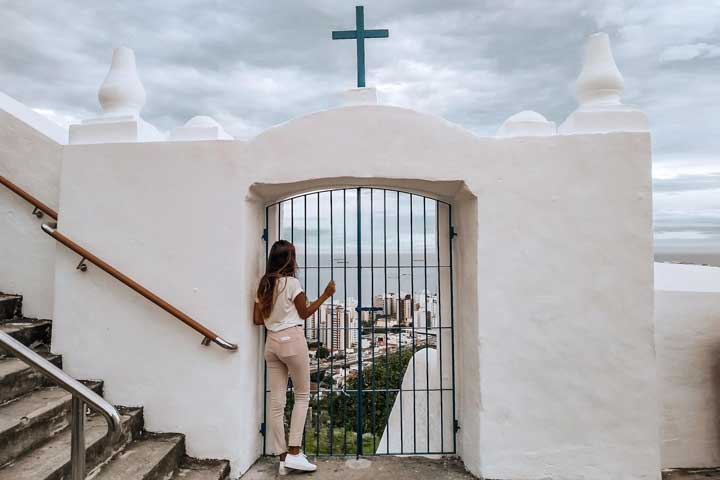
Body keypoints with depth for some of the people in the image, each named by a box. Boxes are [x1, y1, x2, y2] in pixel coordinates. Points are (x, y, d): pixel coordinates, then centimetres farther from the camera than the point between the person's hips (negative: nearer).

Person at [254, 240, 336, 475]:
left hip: (272, 342, 6)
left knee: (276, 400, 6)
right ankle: (293, 453, 3)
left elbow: (257, 319, 10)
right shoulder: (292, 282, -9)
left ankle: (283, 457, 13)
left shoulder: (264, 285, 10)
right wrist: (325, 295, 5)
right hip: (292, 340, -6)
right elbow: (304, 313, -1)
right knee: (302, 395, 7)